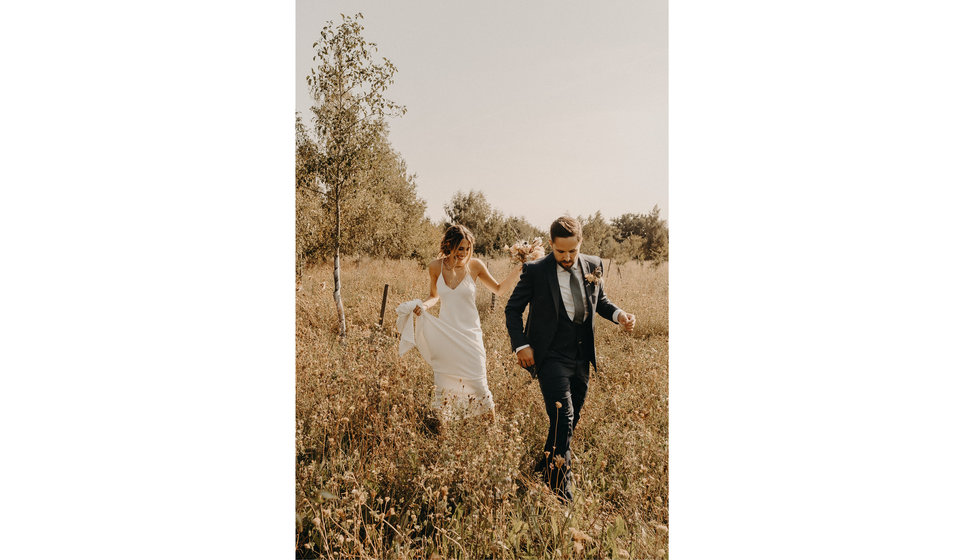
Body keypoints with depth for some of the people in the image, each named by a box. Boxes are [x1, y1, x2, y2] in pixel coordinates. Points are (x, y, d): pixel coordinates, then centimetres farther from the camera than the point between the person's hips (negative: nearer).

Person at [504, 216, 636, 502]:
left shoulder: (593, 266, 3)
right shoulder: (536, 270, -9)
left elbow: (600, 300, 18)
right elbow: (512, 309, 0)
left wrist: (618, 314, -3)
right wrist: (521, 345, -10)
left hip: (582, 359, 5)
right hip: (551, 358, -5)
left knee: (571, 420, 14)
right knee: (563, 418, -14)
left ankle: (544, 468, 35)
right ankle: (560, 489, -2)